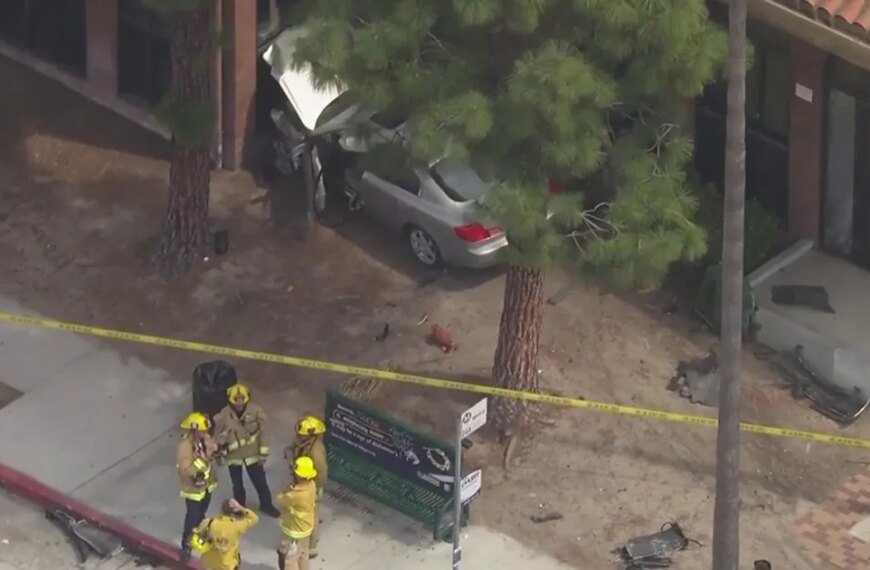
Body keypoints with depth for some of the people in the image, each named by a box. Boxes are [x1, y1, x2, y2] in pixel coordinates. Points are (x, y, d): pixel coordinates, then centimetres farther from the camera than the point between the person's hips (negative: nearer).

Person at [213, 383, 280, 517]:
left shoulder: (255, 411, -22)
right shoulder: (224, 415, -23)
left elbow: (262, 432, -11)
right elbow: (218, 434, -6)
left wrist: (263, 452, -7)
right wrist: (219, 453, 0)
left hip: (252, 453, 0)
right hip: (233, 455, 0)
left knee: (260, 481, 13)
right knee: (237, 484, 19)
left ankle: (266, 505, 37)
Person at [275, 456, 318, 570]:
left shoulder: (296, 495, -41)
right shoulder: (311, 484, -15)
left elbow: (279, 500, -23)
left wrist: (288, 490, -13)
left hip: (295, 531, -8)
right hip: (305, 527, 8)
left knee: (289, 558, 13)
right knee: (302, 553, 30)